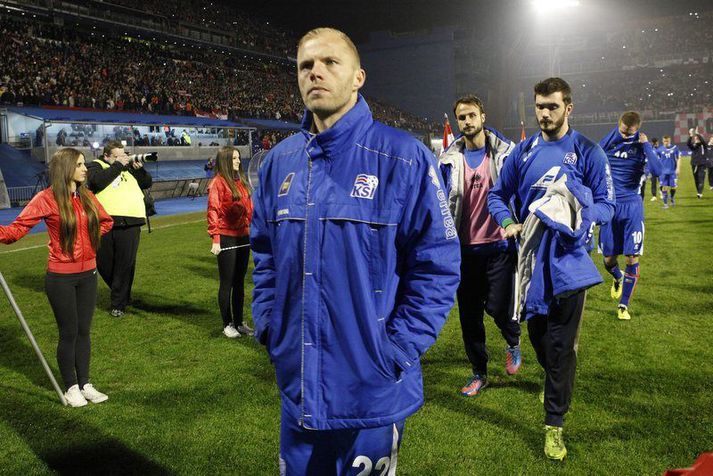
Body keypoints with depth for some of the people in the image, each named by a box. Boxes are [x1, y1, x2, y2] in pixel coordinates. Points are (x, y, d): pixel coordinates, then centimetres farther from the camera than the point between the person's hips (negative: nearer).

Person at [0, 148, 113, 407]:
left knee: (83, 331, 12)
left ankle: (85, 384, 24)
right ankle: (71, 388, 20)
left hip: (87, 274, 5)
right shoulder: (46, 199, -12)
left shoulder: (87, 196, 4)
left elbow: (106, 221, 21)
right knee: (68, 333, 5)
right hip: (61, 277, -5)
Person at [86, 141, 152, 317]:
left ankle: (119, 304, 11)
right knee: (104, 263, 10)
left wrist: (139, 168, 1)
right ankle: (122, 294, 33)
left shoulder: (129, 167, 19)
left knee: (125, 265, 0)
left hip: (130, 224, 1)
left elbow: (147, 183, 17)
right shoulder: (96, 166, 8)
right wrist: (118, 165, -10)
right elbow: (97, 182, -13)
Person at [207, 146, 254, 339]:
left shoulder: (241, 181, 11)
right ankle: (227, 324, 16)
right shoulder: (218, 182, -8)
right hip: (227, 239, -6)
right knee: (227, 283, 4)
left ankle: (239, 322, 24)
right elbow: (213, 211, -12)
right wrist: (215, 239, -17)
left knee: (239, 282, 13)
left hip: (243, 237, 7)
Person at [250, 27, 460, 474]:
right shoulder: (281, 160, 4)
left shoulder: (402, 157, -12)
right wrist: (267, 325, 4)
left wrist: (398, 349, -15)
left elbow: (438, 262, -11)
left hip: (372, 387, -4)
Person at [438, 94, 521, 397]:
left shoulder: (505, 152, -1)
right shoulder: (449, 159, 5)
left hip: (499, 246, -2)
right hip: (465, 249, 3)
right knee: (469, 314, 8)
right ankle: (479, 373, 26)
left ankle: (513, 343, 30)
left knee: (498, 307, -7)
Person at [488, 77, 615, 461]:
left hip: (568, 256, -3)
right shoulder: (523, 151, 5)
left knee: (562, 345, -1)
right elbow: (498, 194, 11)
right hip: (531, 254, 3)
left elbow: (606, 204, -2)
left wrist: (580, 213, -23)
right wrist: (507, 223, -9)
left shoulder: (587, 152, -3)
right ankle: (557, 381, 45)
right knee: (537, 332, 16)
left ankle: (554, 423, 10)